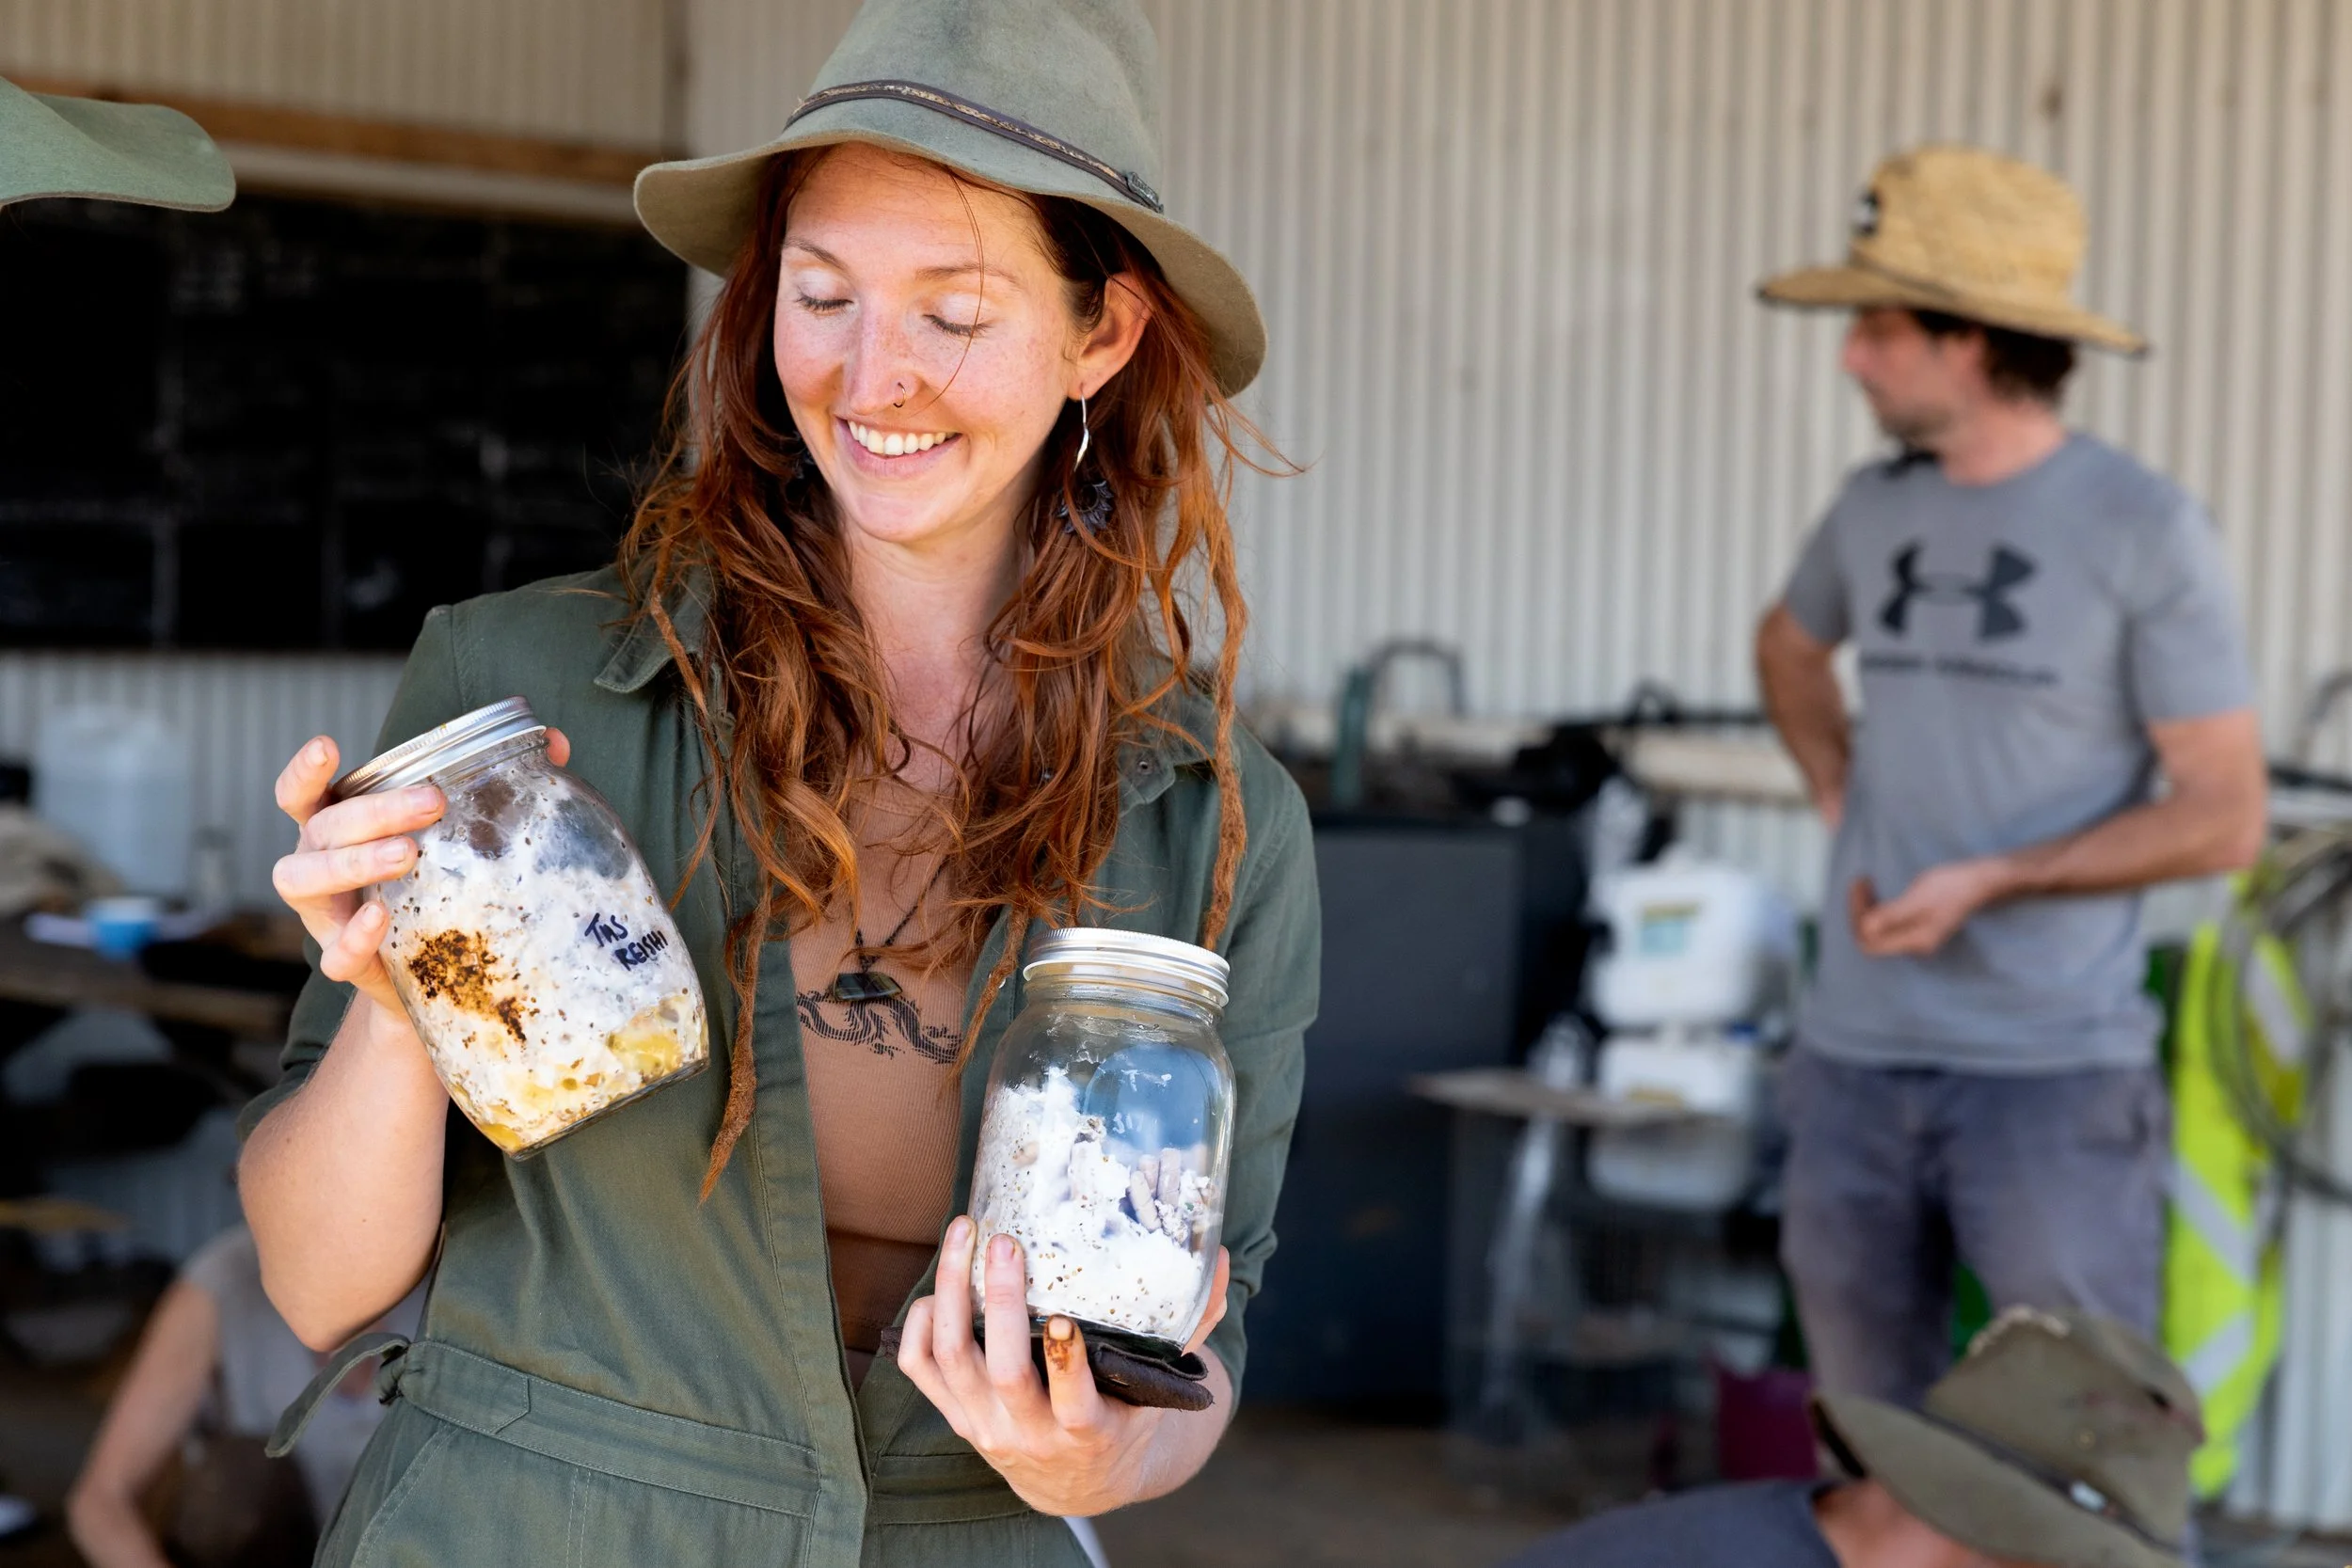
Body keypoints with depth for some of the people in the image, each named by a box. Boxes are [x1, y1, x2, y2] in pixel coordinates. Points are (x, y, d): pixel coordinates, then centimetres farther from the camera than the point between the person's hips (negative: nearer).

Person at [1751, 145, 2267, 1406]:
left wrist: (1989, 880, -17)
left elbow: (2222, 817, -9)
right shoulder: (1875, 509, 8)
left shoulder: (2143, 531, -8)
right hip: (1854, 1060, 5)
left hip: (2053, 1070, -5)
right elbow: (1788, 647, 31)